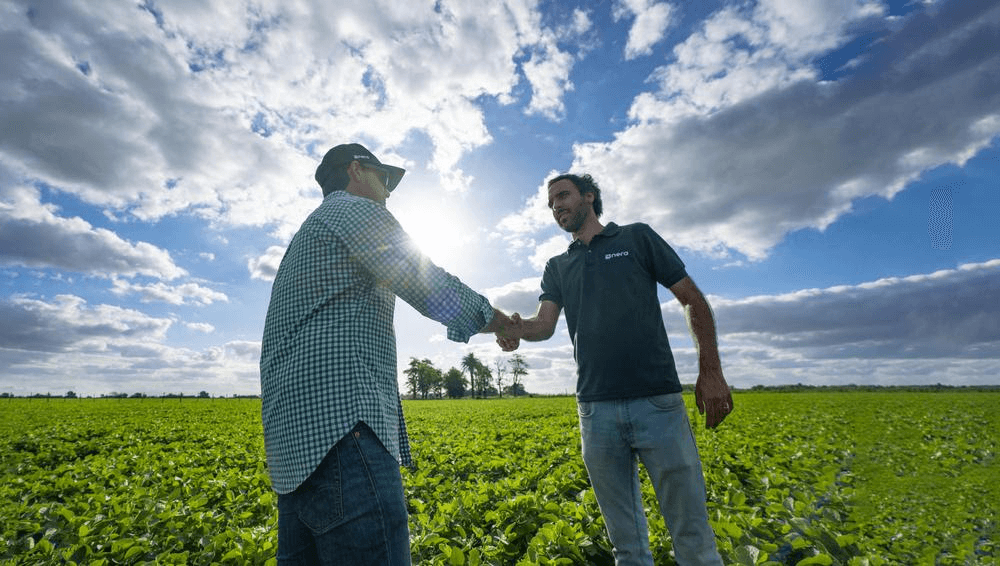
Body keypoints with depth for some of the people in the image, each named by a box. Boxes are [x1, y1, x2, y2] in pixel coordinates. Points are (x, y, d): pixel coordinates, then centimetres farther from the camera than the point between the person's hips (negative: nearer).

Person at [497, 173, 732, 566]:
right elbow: (545, 323, 1)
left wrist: (711, 371, -5)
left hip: (657, 401, -2)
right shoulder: (557, 267, 16)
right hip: (596, 408, 3)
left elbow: (693, 300, 5)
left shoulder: (637, 238, 8)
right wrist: (516, 327, -22)